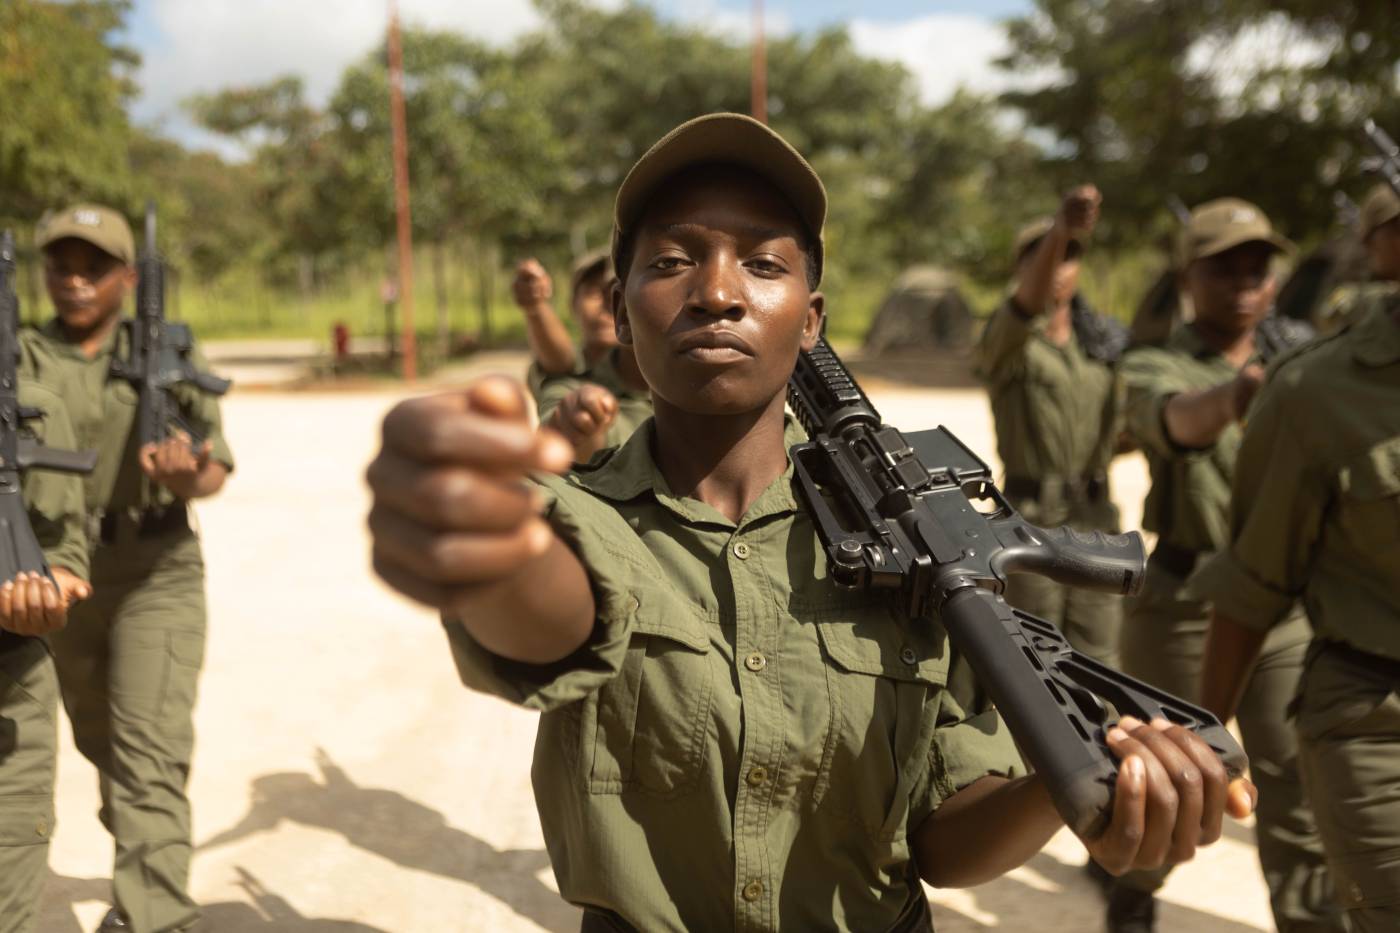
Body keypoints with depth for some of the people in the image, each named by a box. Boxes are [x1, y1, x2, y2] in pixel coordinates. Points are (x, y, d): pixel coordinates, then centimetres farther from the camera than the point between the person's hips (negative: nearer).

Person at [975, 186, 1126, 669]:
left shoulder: (1098, 344, 12)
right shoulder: (1004, 342, -7)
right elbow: (1027, 303, -32)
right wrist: (1061, 230, -51)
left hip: (1097, 525, 5)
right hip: (1030, 525, -5)